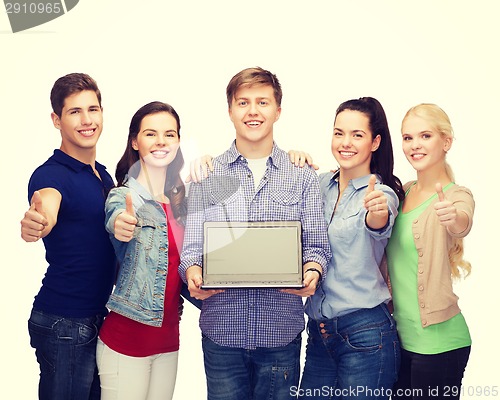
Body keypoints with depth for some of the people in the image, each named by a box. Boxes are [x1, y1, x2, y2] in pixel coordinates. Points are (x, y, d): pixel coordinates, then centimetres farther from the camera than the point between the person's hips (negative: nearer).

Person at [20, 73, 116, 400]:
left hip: (100, 316, 8)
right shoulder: (52, 173, -14)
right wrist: (34, 222, -59)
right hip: (64, 324, -7)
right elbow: (47, 210, -38)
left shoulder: (104, 175, 10)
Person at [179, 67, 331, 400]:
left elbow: (316, 244, 2)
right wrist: (192, 271, -19)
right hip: (221, 328, 0)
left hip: (282, 331, 0)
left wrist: (313, 271, -19)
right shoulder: (207, 175, 5)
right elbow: (192, 244, 2)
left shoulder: (303, 176, 5)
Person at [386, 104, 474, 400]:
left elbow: (462, 226, -31)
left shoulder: (456, 195, -11)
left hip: (437, 342, -6)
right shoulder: (402, 192, 8)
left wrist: (454, 218, -55)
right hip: (400, 336, 6)